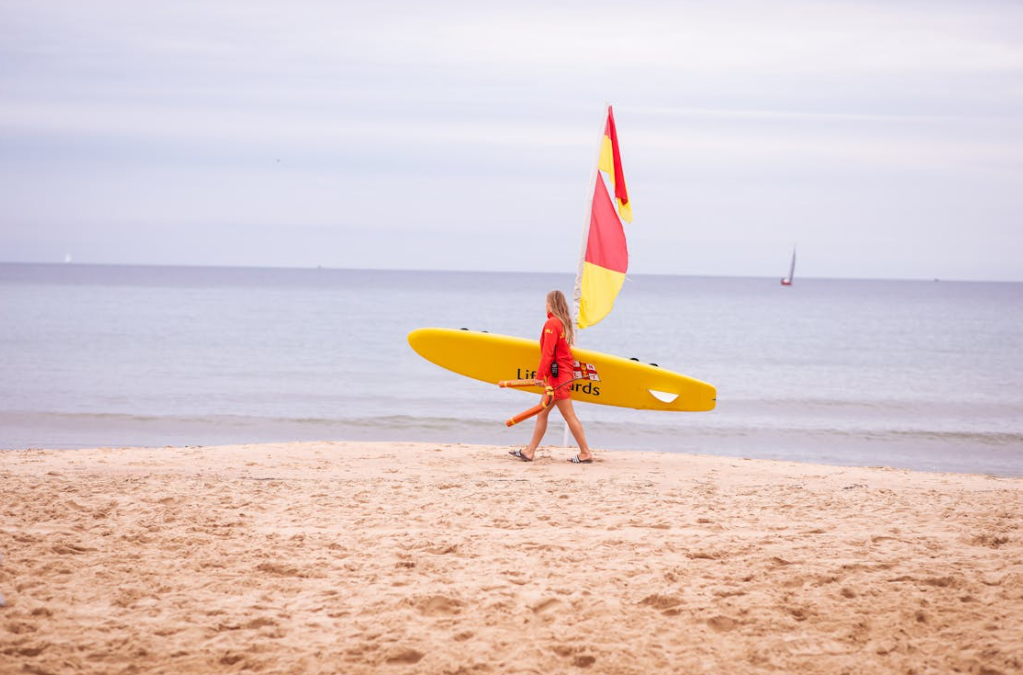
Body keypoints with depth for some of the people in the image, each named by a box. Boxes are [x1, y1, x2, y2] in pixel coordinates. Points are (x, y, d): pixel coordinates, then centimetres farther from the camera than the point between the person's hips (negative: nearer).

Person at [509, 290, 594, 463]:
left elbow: (547, 352, -19)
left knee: (569, 416, -5)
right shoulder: (564, 322, 12)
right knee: (542, 413, 12)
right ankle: (529, 451, 16)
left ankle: (586, 453, -1)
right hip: (565, 373, 10)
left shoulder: (551, 323, -15)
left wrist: (540, 375, -16)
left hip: (558, 375, -10)